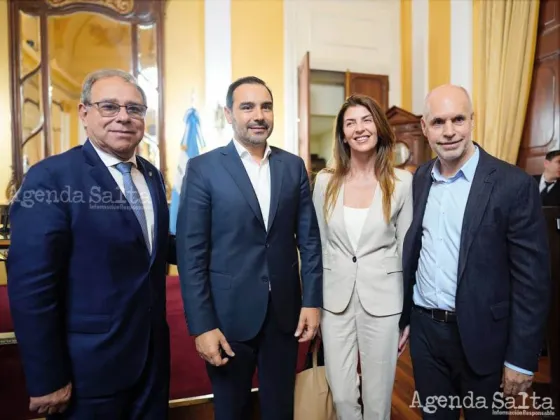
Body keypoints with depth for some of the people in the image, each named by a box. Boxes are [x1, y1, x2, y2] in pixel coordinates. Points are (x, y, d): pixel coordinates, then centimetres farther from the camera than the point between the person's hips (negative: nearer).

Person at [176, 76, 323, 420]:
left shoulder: (294, 166, 4)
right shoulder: (203, 168, -7)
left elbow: (309, 239, 5)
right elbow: (191, 253, -10)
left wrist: (312, 300, 0)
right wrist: (201, 325, -12)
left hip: (285, 310, 3)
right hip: (228, 314, -2)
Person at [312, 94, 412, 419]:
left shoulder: (402, 182, -6)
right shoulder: (325, 181, 0)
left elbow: (407, 249, -1)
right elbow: (318, 245, 5)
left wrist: (409, 315, 0)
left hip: (382, 300, -1)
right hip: (335, 299, 2)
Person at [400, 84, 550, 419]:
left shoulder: (514, 184, -13)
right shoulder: (420, 179, 2)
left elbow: (532, 279, -12)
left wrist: (521, 358, -11)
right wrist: (402, 316, 10)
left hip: (481, 336, -3)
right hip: (424, 330, 4)